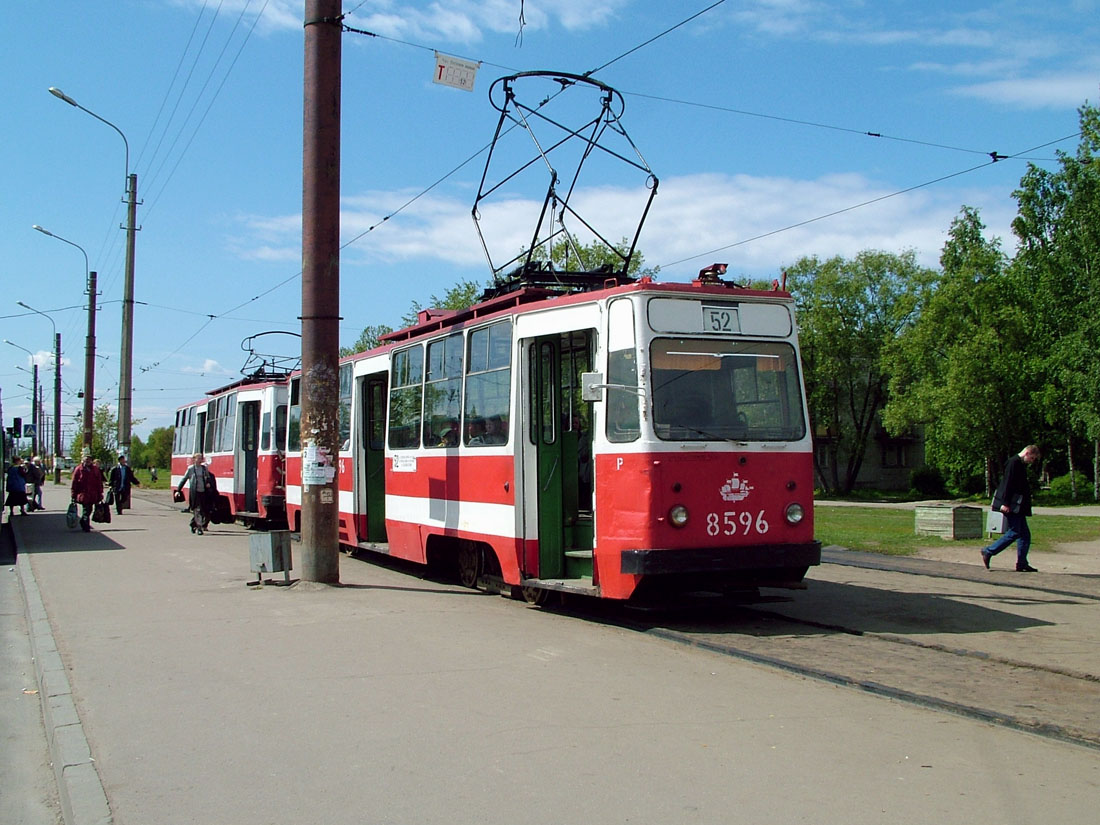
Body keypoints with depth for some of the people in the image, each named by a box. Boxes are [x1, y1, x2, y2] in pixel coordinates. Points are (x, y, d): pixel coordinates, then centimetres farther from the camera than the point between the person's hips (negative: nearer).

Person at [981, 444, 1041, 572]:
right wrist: (1005, 503, -24)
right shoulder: (1014, 462, -12)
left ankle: (1022, 563, 7)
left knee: (1025, 535, 6)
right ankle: (988, 552, -2)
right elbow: (1007, 483, -19)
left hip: (1018, 507, 10)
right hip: (1011, 506, -10)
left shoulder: (1021, 464, 19)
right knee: (1014, 533, -10)